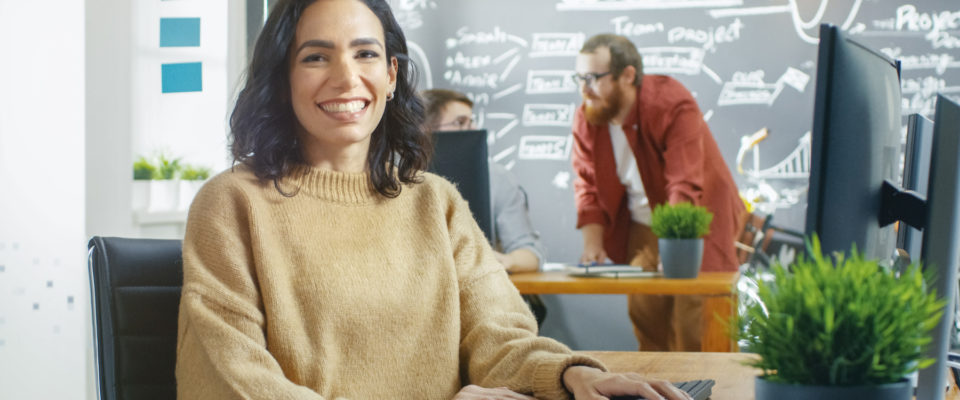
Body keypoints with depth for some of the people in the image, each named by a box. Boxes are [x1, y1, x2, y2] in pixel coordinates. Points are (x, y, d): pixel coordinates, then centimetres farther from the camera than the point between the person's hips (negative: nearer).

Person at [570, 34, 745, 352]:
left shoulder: (673, 105, -25)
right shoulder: (586, 118, -6)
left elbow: (686, 188, -31)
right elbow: (587, 186, -1)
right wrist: (593, 246, -12)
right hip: (643, 227, 5)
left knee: (693, 314, -11)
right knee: (643, 311, 1)